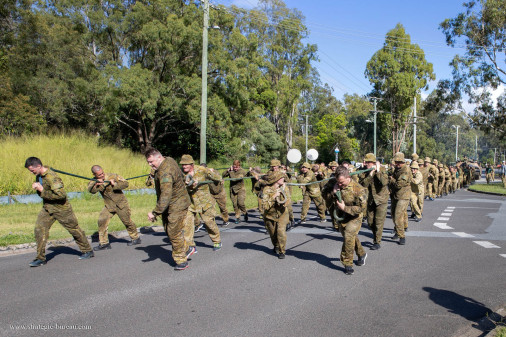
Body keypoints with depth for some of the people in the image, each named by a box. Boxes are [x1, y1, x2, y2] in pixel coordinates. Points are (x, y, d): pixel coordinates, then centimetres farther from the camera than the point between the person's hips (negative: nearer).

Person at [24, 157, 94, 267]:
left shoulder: (51, 177, -26)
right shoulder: (39, 175, 2)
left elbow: (61, 195, -33)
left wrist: (43, 191, -27)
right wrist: (37, 186, -3)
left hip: (61, 208, -8)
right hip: (47, 208, 8)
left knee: (74, 229, 6)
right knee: (39, 229, -5)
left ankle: (87, 251, 21)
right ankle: (41, 258, 3)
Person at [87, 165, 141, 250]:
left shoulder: (113, 176, -14)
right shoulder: (94, 181, -6)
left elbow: (125, 184, -15)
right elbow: (91, 190, -26)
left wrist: (115, 184, -29)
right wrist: (96, 184, -45)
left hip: (121, 203, -3)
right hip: (109, 206, 3)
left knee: (127, 222, 6)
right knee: (102, 221, -10)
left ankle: (135, 238, 27)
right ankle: (104, 243, 1)